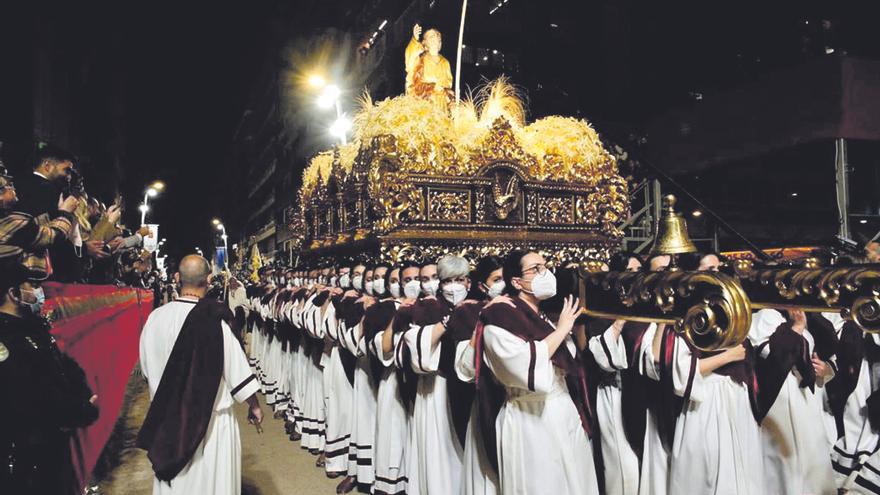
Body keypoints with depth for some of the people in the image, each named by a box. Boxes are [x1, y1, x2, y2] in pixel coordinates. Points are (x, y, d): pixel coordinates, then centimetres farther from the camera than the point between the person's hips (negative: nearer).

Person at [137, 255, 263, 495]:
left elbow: (146, 367, 5)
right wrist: (254, 406, 0)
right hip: (210, 418, -4)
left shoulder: (155, 317, -10)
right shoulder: (214, 321, -21)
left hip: (168, 418, 4)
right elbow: (237, 369, -14)